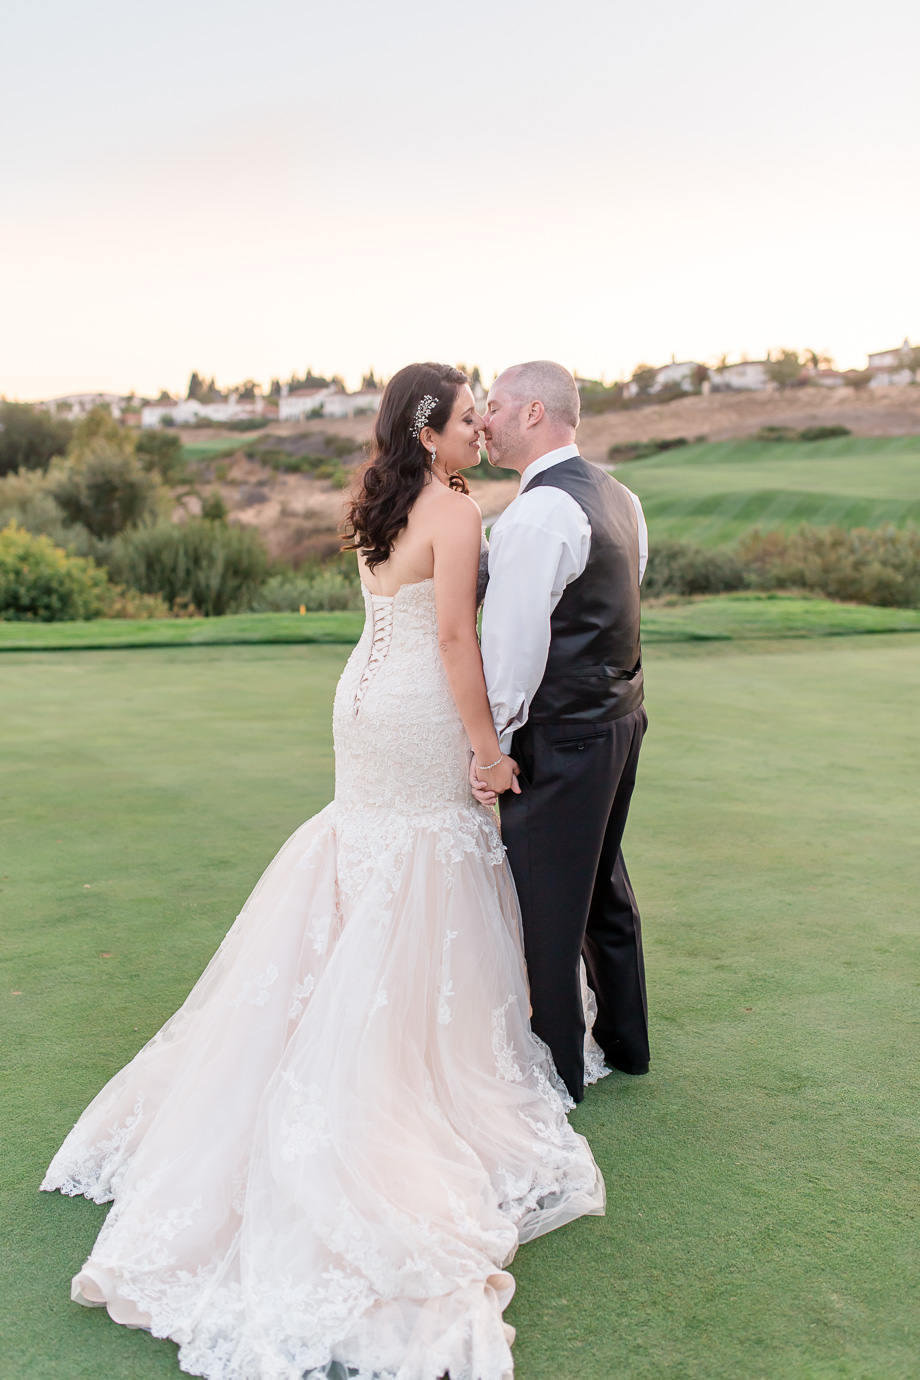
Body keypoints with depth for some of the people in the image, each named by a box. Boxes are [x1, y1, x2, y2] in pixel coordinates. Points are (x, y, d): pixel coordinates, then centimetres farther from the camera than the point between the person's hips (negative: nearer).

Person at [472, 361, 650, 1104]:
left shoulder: (537, 513, -20)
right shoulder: (619, 496, 9)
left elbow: (514, 644, -22)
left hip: (561, 735, -10)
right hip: (619, 714, 10)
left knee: (547, 902, 5)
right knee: (605, 885, 22)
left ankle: (558, 1068, 21)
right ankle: (624, 1041, 39)